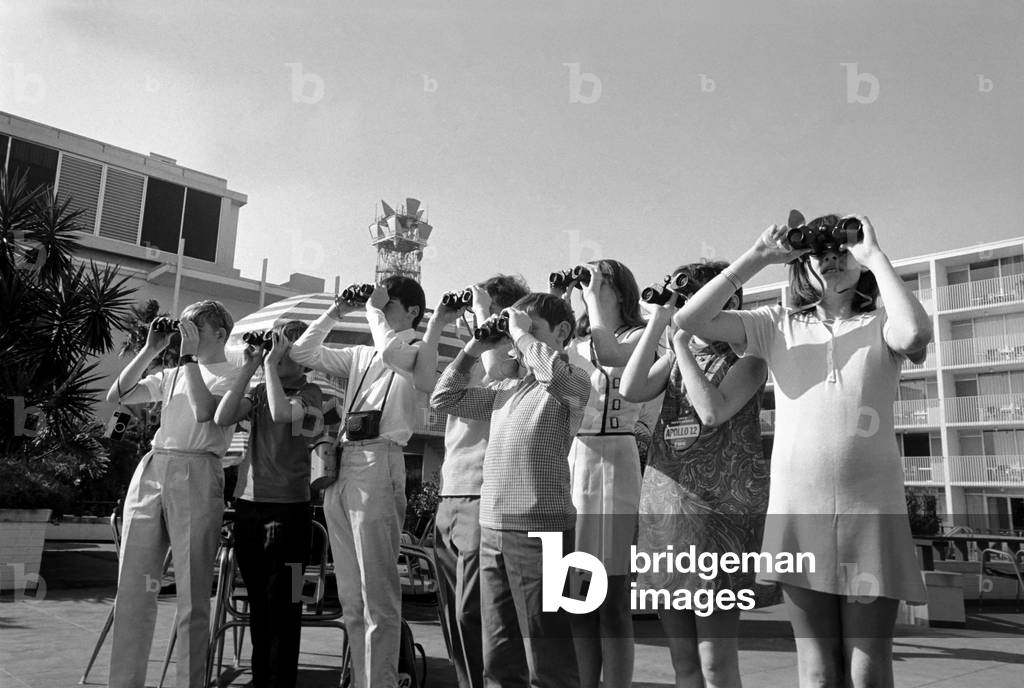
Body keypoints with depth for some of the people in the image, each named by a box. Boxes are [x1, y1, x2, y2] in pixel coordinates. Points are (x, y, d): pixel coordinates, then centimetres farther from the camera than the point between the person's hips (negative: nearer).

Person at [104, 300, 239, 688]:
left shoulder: (232, 375, 3)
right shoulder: (173, 375, 21)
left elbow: (205, 412, -15)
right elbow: (116, 397, 14)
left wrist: (188, 356, -9)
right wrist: (150, 349, 9)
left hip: (197, 476, -5)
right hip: (150, 471, 6)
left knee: (192, 596, -3)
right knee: (132, 589, 5)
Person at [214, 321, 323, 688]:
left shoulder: (310, 392, -1)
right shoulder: (258, 391, 12)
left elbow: (282, 413, -21)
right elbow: (222, 418, -2)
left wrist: (270, 364, -13)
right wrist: (248, 368, -2)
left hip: (288, 506, -5)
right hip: (247, 503, 5)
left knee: (283, 602, -2)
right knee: (257, 599, 14)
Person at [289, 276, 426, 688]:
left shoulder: (419, 350, 2)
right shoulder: (360, 356, 22)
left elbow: (390, 353, -20)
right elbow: (302, 353, 22)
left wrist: (373, 309, -4)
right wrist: (336, 312, 14)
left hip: (378, 462, -7)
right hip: (341, 463, 8)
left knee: (377, 595, -7)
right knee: (350, 596, 12)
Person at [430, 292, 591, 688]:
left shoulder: (574, 382, -2)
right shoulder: (506, 389, 17)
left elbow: (553, 371, -25)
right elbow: (444, 398, 21)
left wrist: (520, 331, -9)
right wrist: (474, 348, 13)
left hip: (539, 529, -7)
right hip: (492, 529, 7)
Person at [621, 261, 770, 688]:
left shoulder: (746, 357, 2)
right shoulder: (675, 360, 17)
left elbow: (713, 411, -15)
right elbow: (631, 390, -2)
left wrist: (681, 341, -8)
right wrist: (657, 321, -1)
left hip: (720, 508, -5)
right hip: (662, 505, 5)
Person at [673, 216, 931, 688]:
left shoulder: (880, 326, 5)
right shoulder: (778, 326, 8)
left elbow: (915, 335, -20)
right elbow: (689, 320, -3)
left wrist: (875, 255, -9)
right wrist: (757, 257, -3)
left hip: (871, 512, -1)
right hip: (798, 512, 1)